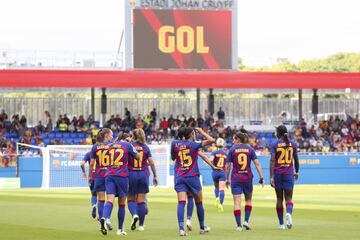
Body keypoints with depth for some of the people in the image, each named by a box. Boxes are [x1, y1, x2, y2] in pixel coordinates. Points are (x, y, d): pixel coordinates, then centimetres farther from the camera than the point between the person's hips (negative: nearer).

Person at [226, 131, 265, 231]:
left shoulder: (232, 149, -1)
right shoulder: (250, 149, 3)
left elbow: (228, 166, 0)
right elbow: (257, 164, -3)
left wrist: (227, 179, 11)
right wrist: (261, 178, -1)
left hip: (236, 178, -2)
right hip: (247, 178, 2)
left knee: (237, 202, 0)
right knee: (248, 200, 20)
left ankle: (239, 225, -6)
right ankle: (246, 221, 7)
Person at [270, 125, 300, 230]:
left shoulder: (275, 144, -4)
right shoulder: (292, 143, 3)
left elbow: (272, 160, -12)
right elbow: (296, 159, 10)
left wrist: (271, 177, -15)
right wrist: (296, 172, 26)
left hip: (277, 173, -1)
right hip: (289, 173, 1)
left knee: (279, 198, 11)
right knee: (288, 198, 2)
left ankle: (281, 224, 15)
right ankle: (289, 213, -32)